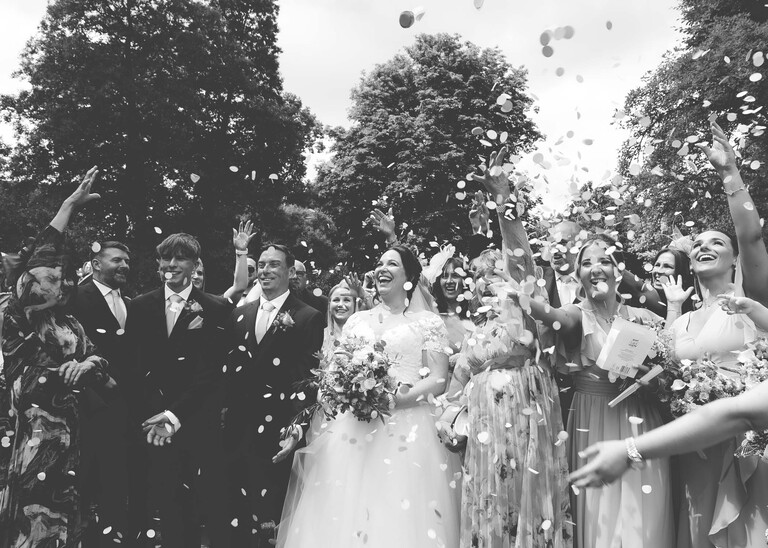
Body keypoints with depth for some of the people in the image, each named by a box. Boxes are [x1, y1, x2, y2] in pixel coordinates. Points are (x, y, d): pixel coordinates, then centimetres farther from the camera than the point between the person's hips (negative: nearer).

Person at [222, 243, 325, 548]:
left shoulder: (308, 318, -4)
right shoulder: (240, 315, 12)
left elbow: (310, 378, -9)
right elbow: (230, 370, 14)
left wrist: (298, 427, -18)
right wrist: (224, 410, 5)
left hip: (277, 434, -4)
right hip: (238, 431, 5)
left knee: (272, 518, 3)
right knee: (239, 519, 11)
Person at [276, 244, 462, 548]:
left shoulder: (428, 322, 4)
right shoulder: (357, 321, 16)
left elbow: (438, 380, -2)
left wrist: (401, 398, -16)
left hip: (407, 429, -3)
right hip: (354, 427, 3)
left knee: (402, 520, -5)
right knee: (341, 514, 1)